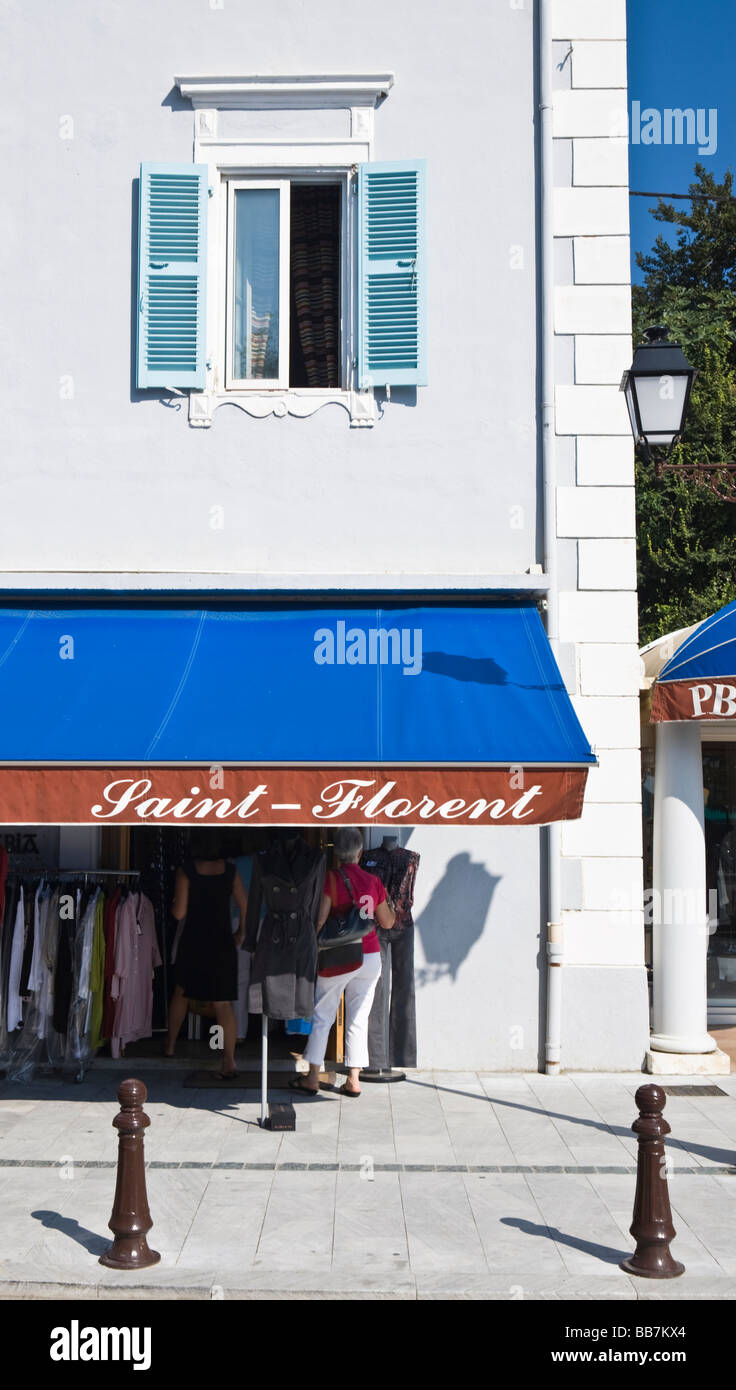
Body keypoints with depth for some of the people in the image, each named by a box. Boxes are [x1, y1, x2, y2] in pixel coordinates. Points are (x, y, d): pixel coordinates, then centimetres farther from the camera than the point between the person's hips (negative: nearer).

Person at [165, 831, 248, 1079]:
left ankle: (170, 1044, 35)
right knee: (223, 1004, 1)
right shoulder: (230, 870, -1)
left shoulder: (185, 871, -8)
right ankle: (229, 1062, -5)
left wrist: (173, 902, 12)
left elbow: (179, 912, -10)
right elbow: (245, 905, 6)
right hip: (222, 943, 1)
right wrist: (241, 932, 22)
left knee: (181, 991, 23)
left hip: (193, 942, -1)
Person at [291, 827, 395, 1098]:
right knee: (359, 1019, 10)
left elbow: (320, 920, -16)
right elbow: (388, 922, 11)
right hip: (370, 957, 4)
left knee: (322, 1016, 7)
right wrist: (390, 907, 31)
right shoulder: (373, 882, 2)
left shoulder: (331, 879, -11)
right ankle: (354, 1079, 11)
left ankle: (313, 1077, 10)